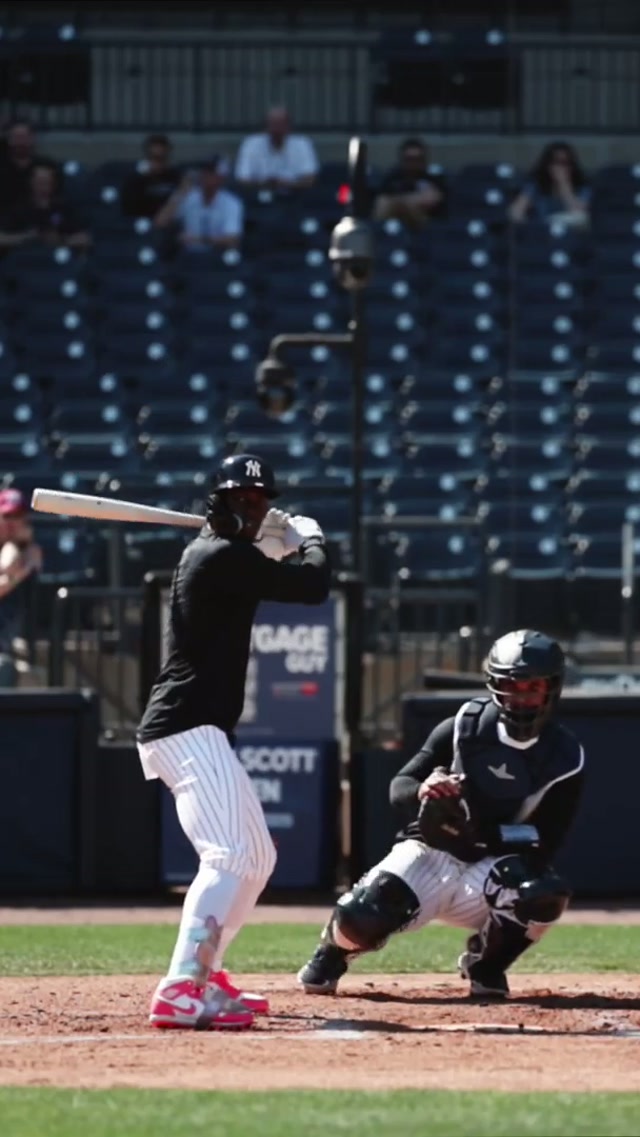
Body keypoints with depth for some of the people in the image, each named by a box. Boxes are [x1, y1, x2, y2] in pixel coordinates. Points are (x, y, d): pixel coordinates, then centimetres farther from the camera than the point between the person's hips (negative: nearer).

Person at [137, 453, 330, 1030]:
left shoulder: (208, 552, 17)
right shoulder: (225, 557, -13)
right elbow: (313, 586, -13)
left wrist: (285, 540, 21)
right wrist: (312, 539, 7)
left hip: (202, 732, 11)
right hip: (187, 728, -11)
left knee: (257, 856, 20)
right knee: (229, 855, -23)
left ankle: (203, 977, 23)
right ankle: (180, 993, -35)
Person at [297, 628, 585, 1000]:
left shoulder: (565, 758, -8)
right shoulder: (464, 728, -7)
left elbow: (545, 845, -13)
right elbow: (399, 787, -8)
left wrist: (482, 830, -29)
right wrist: (423, 790, -34)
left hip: (490, 870, 1)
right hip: (429, 854, -1)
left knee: (546, 893, -34)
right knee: (361, 919, -29)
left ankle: (486, 966, -1)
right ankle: (333, 954, 13)